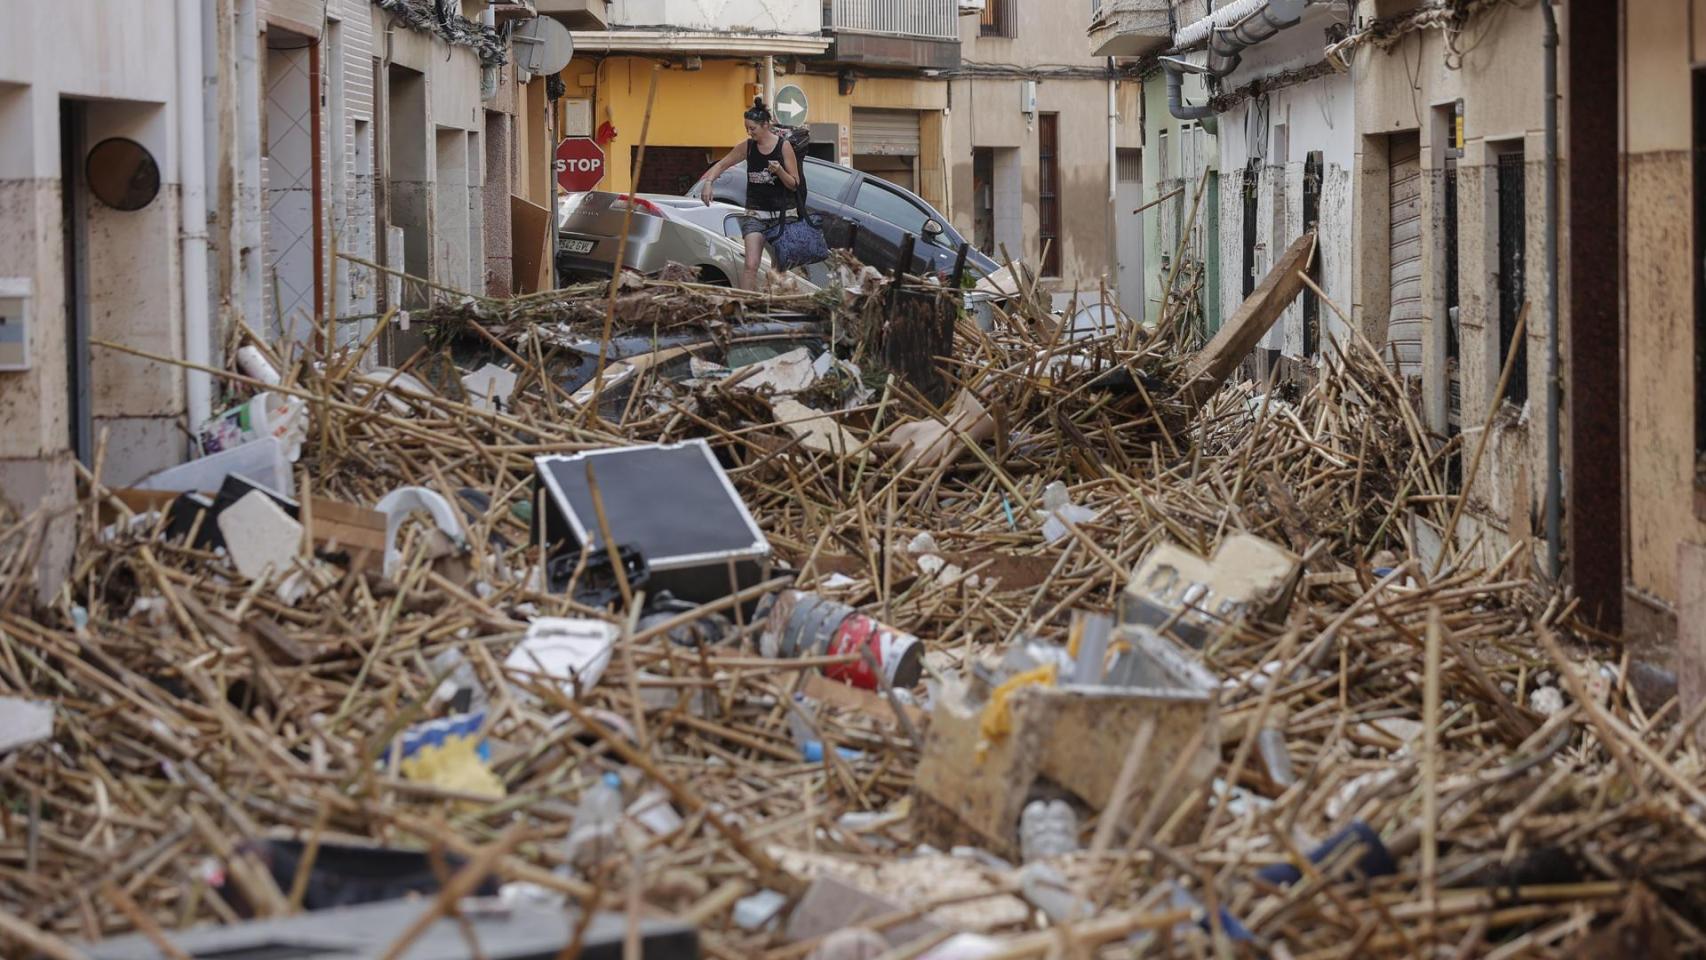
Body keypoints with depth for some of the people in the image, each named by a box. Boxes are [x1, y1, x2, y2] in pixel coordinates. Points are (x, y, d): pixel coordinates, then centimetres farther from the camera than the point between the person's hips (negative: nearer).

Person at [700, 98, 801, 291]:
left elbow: (795, 184, -4)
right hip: (755, 213, 2)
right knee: (751, 266, -12)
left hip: (780, 214, -2)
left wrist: (779, 171, -23)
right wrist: (708, 182, -5)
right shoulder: (747, 147, 2)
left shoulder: (784, 146, -7)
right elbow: (721, 165, 13)